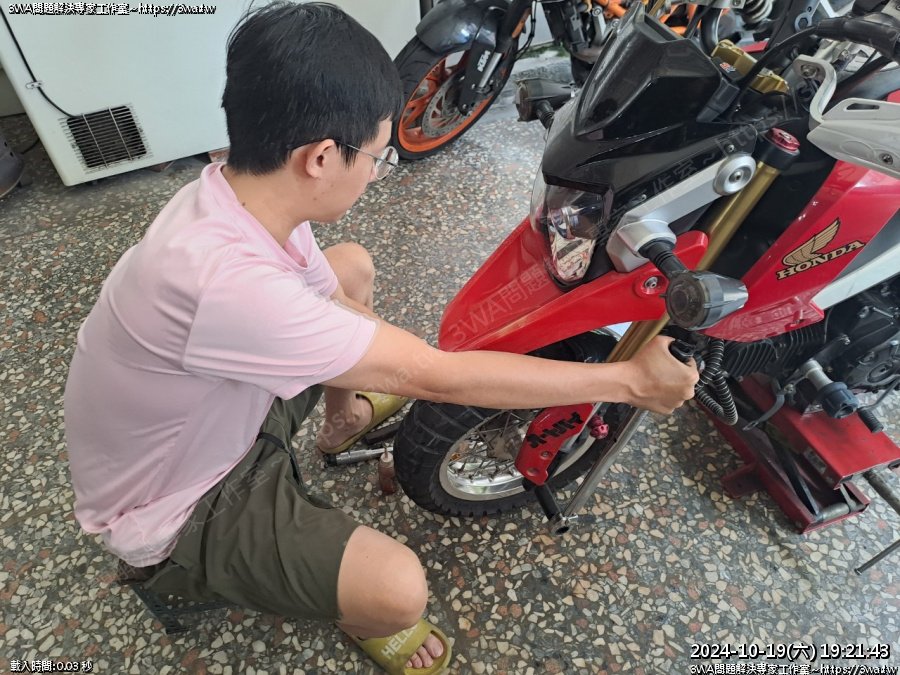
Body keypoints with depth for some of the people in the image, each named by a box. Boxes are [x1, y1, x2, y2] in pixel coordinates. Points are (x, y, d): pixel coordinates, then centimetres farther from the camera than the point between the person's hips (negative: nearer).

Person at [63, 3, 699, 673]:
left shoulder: (239, 192, -15)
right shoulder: (224, 282, -42)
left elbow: (339, 304, 1)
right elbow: (436, 377, -35)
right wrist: (630, 380, -25)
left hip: (223, 413, 7)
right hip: (175, 516, -7)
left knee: (353, 267, 7)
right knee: (399, 589, -26)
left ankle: (344, 418, 32)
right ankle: (366, 620, 16)